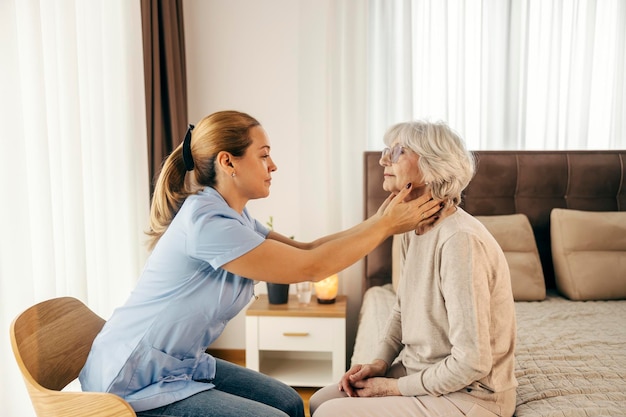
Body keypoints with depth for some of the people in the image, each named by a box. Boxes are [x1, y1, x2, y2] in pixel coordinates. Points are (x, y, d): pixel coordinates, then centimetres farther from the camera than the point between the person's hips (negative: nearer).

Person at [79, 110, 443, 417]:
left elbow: (305, 249, 0)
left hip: (181, 365, 9)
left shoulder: (233, 217, 2)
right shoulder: (205, 221, -27)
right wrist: (385, 224, -17)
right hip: (133, 382, -9)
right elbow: (310, 267, -25)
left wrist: (381, 221, -4)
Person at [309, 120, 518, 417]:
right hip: (419, 371, 8)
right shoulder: (413, 230, 1)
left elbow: (472, 362, -26)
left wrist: (396, 387, -15)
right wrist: (379, 363, -1)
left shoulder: (460, 239, -27)